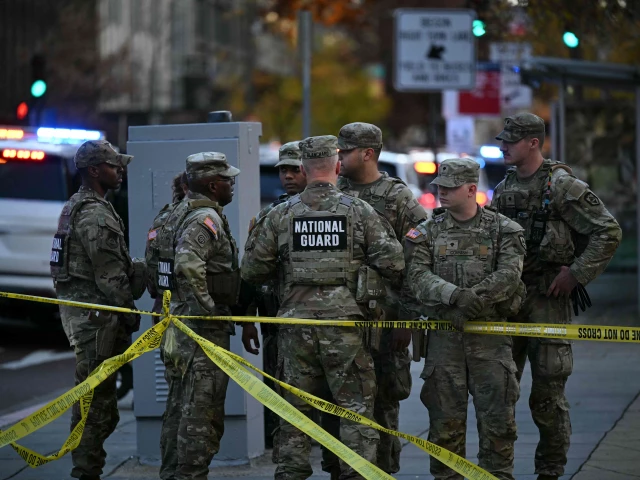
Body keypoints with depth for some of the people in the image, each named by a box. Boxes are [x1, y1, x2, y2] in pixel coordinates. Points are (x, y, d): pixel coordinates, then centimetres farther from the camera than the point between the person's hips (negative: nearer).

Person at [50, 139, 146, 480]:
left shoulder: (74, 208, 18)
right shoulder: (97, 215, -16)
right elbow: (110, 276, -18)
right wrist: (130, 312, -10)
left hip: (77, 310, 11)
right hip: (98, 317, -11)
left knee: (91, 396, 15)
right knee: (97, 399, -8)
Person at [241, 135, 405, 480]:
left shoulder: (281, 215, 2)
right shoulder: (360, 211, -2)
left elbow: (253, 272, 5)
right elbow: (392, 264, -4)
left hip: (296, 322, 2)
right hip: (345, 322, -2)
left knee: (296, 406, 10)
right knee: (356, 405, 3)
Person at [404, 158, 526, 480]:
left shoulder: (503, 230, 4)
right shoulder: (427, 232, 8)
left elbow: (508, 275, -9)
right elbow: (417, 276, -7)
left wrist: (474, 300, -23)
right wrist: (454, 296, -24)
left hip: (490, 333, -1)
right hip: (444, 335, 1)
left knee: (497, 413, -1)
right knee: (445, 416, 3)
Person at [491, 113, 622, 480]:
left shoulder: (563, 186, -10)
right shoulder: (504, 190, 11)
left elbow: (609, 232, -12)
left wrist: (575, 274, -12)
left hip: (548, 298, -6)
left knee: (548, 395, -1)